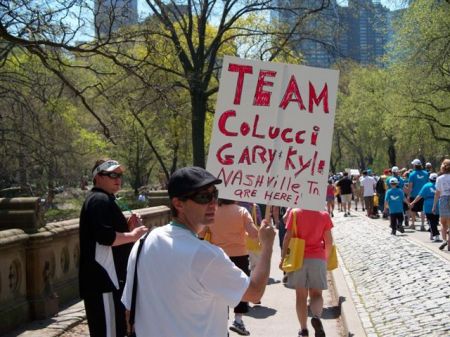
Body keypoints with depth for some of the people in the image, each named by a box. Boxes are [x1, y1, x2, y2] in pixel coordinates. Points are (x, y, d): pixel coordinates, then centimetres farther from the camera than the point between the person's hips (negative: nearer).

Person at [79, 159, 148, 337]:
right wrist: (132, 235, -15)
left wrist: (127, 228, 10)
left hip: (108, 278, 11)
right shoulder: (100, 200, -15)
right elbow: (105, 237, -27)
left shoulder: (105, 200, 20)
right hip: (103, 280, -11)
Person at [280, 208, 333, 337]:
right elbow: (329, 240, 3)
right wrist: (326, 257, 18)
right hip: (318, 258, 1)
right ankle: (317, 317, -21)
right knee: (316, 294, 8)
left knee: (301, 295, 9)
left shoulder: (295, 212, -4)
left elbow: (288, 237, -5)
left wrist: (283, 257, 3)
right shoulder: (324, 215, 0)